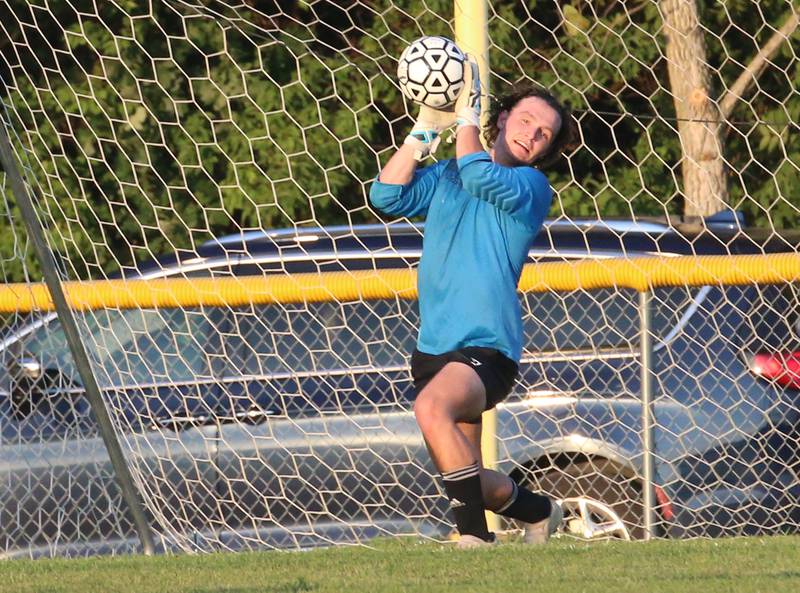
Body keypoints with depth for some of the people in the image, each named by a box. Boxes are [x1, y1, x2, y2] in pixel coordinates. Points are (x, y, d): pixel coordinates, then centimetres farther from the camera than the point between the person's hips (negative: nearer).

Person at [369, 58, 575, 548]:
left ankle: (474, 533, -31)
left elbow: (482, 178, -20)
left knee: (432, 407, -36)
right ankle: (538, 512, 40)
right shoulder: (446, 176, 16)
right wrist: (425, 129, -2)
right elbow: (388, 196, 1)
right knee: (468, 479, 11)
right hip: (435, 346, 7)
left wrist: (467, 114, -10)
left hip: (487, 347, -7)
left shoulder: (531, 187, -1)